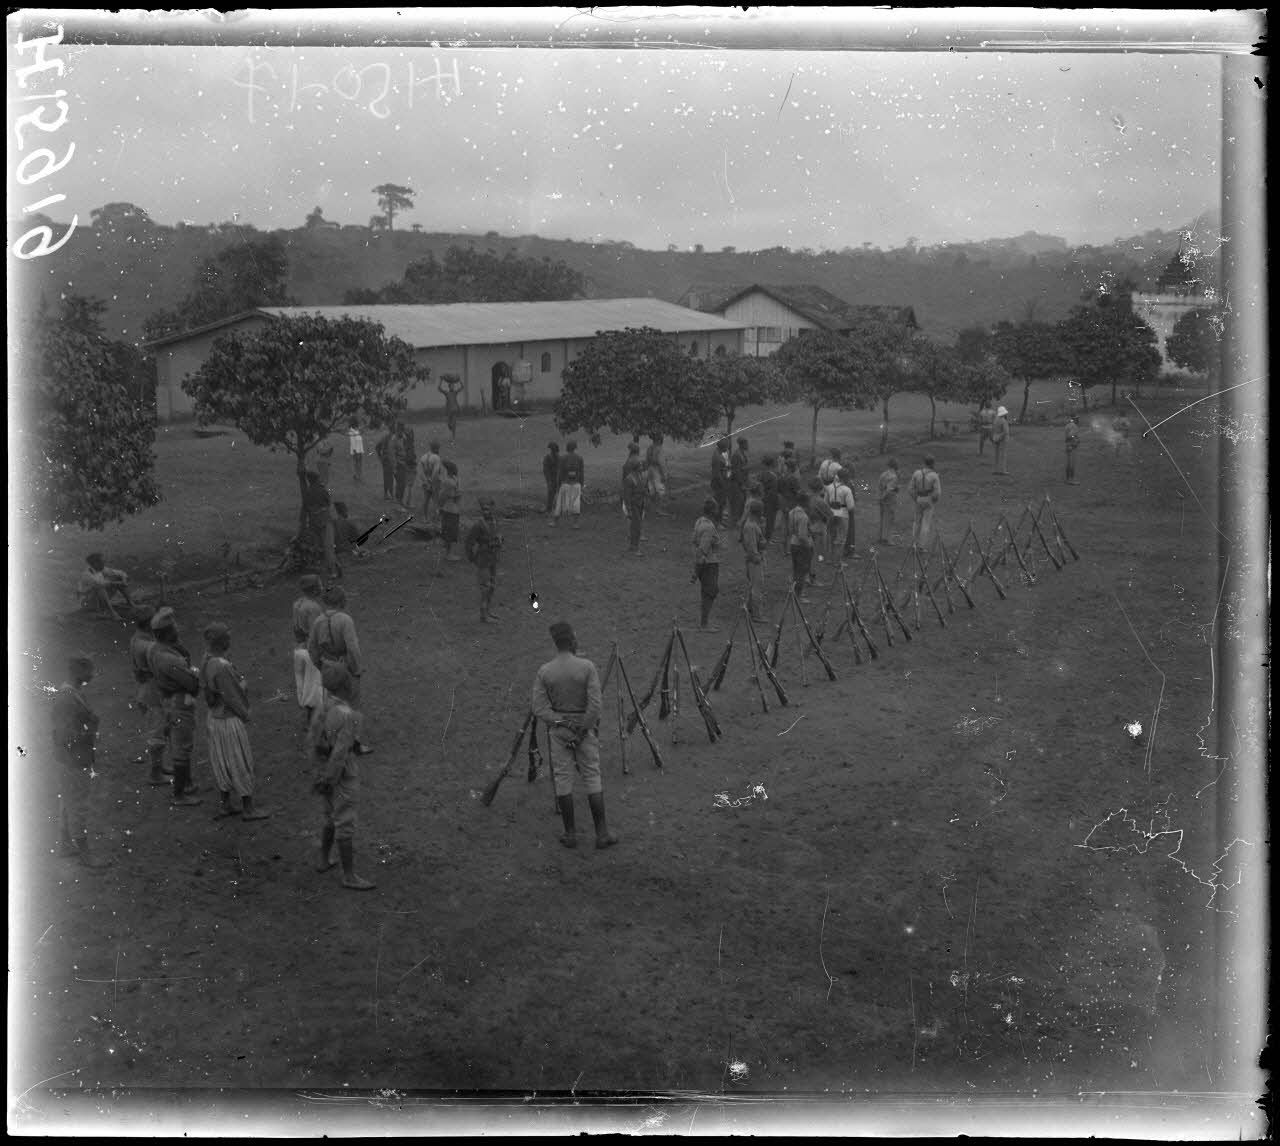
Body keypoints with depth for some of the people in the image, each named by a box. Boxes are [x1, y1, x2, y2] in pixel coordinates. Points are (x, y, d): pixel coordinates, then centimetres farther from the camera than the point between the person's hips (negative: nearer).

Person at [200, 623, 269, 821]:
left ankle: (226, 805, 31)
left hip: (215, 718, 9)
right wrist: (245, 715, -6)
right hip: (230, 722, -9)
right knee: (241, 764, 6)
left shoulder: (206, 662, -1)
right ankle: (248, 808, 18)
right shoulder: (222, 668, -29)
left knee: (223, 764, 19)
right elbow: (232, 697, -22)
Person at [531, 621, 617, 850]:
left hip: (559, 728, 1)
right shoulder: (586, 667, -12)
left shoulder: (544, 671, -6)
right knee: (592, 778, 5)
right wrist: (582, 730, -10)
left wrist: (561, 725, -8)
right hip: (585, 726, -1)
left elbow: (539, 708, -9)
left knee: (562, 779, 7)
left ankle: (570, 834, 10)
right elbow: (595, 705, -16)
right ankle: (602, 833, 6)